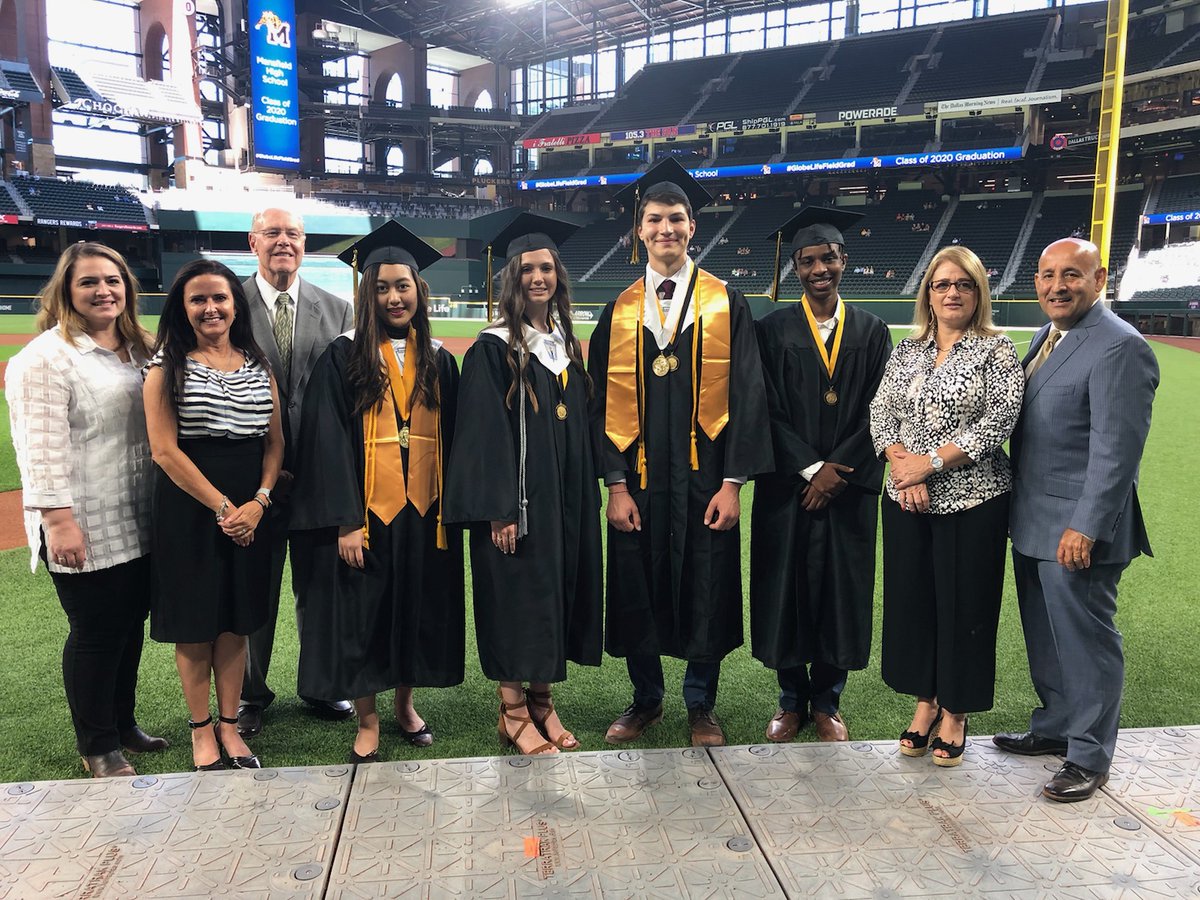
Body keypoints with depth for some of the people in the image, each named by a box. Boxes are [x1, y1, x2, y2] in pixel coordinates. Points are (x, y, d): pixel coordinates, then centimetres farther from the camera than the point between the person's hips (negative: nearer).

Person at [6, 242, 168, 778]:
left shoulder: (136, 349, 13)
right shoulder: (46, 357, -10)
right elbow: (44, 447, -16)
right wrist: (58, 520, -21)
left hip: (137, 523, 7)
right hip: (84, 530, -7)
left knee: (131, 624, 15)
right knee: (95, 633, 2)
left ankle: (123, 724, 32)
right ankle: (97, 747, 19)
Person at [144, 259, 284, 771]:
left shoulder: (258, 365, 8)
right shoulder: (168, 367, -4)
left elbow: (275, 442, 7)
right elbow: (165, 450, -11)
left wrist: (257, 503, -7)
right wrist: (222, 507, -14)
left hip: (251, 511, 3)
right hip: (189, 509, -3)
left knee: (236, 622, 10)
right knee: (195, 624, 6)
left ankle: (229, 724, 23)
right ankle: (201, 728, 22)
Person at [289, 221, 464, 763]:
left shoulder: (438, 361, 8)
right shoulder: (343, 359, -4)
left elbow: (451, 438, 9)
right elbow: (329, 444, -9)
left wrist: (452, 510, 2)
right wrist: (345, 522, -15)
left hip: (424, 512, 3)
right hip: (366, 511, -3)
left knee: (417, 609, 12)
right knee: (362, 614, 5)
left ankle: (405, 703, 31)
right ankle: (366, 722, 21)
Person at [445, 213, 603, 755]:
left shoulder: (567, 346, 11)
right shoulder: (493, 350, -8)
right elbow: (484, 434, -13)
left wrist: (587, 498, 10)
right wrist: (499, 510, -19)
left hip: (566, 499, 6)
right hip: (517, 499, -6)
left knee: (556, 592, 11)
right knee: (516, 598, 1)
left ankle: (542, 700, 25)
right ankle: (513, 712, 15)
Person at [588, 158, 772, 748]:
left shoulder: (726, 304, 1)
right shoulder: (619, 311, 6)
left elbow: (746, 395, -3)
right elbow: (606, 402, 4)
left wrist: (732, 483, -10)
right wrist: (616, 484, -5)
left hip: (705, 477, -1)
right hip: (639, 480, 2)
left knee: (706, 592, 8)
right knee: (638, 593, 10)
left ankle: (701, 705, 28)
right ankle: (645, 699, 31)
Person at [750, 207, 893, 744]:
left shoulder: (871, 332, 5)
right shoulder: (774, 330, 1)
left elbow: (878, 413, 0)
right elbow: (768, 412, -5)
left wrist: (839, 471, -11)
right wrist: (811, 468, -13)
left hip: (848, 489, 1)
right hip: (787, 486, -1)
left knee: (842, 589, 6)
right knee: (786, 587, 5)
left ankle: (827, 702, 22)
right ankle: (791, 700, 21)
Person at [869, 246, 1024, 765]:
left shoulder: (996, 350, -3)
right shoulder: (906, 351, 9)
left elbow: (998, 421, -13)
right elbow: (881, 414, 4)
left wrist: (930, 462, -16)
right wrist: (903, 467, -12)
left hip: (973, 501, -4)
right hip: (907, 501, 4)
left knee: (963, 604, 4)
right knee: (911, 599, 10)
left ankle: (955, 713, 22)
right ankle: (925, 701, 28)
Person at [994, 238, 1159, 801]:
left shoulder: (1120, 347, -16)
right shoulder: (1047, 336, 11)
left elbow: (1117, 449, -21)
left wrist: (1086, 527, -22)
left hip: (1077, 527, -9)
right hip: (1032, 522, 9)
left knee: (1085, 640, 4)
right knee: (1044, 637, 19)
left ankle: (1089, 756, 19)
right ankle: (1055, 727, 36)